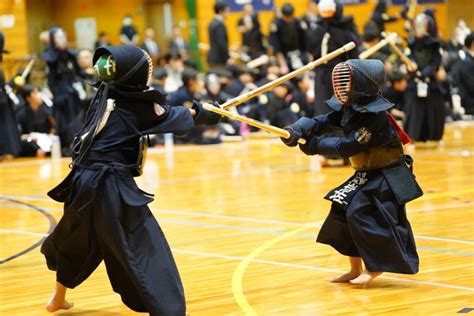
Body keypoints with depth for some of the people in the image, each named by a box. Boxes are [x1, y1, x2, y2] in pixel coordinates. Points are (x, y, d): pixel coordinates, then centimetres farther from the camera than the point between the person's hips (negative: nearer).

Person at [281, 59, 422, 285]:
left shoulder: (374, 117, -27)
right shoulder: (350, 108, 0)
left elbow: (346, 146, -28)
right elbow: (323, 122, -7)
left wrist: (315, 145, -23)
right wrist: (297, 129, -25)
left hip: (387, 178, -9)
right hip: (366, 174, 9)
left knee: (360, 214, -16)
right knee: (343, 211, 6)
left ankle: (374, 268, 2)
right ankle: (355, 270, 18)